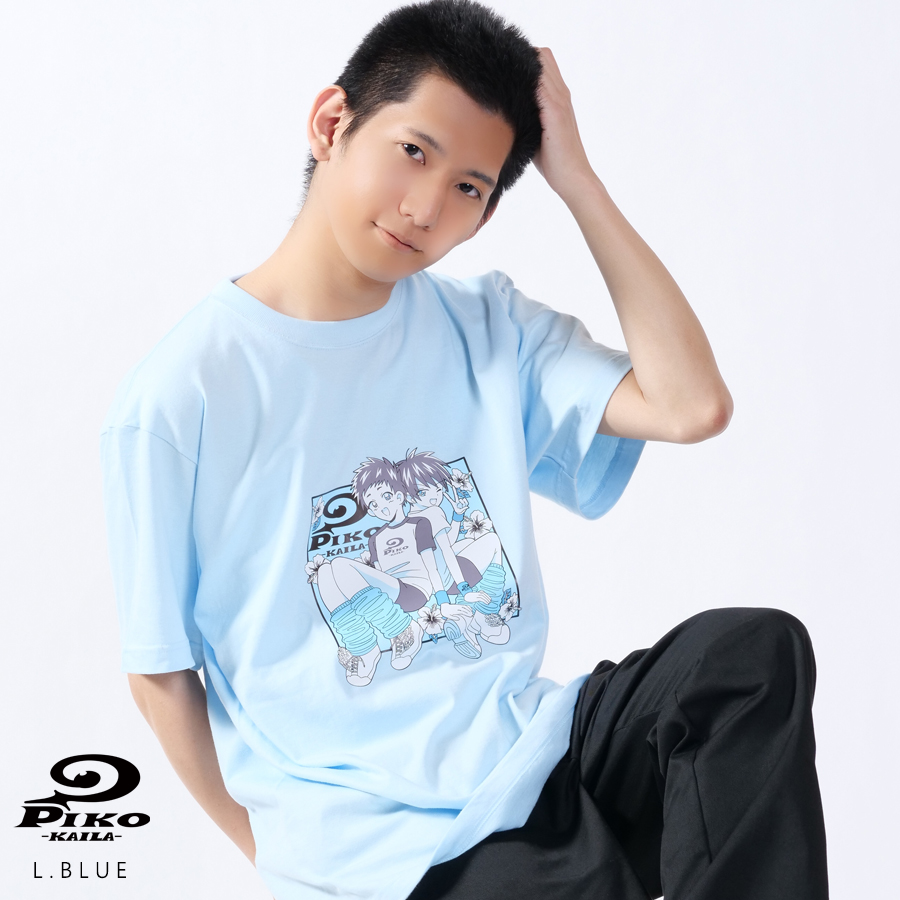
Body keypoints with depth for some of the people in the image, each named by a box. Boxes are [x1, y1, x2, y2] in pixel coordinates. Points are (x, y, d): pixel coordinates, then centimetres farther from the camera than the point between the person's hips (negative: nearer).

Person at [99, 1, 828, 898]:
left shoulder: (488, 328, 5)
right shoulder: (176, 398, -9)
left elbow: (692, 405, -10)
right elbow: (161, 673, -1)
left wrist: (573, 175, -7)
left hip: (532, 749, 4)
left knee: (754, 650, -21)